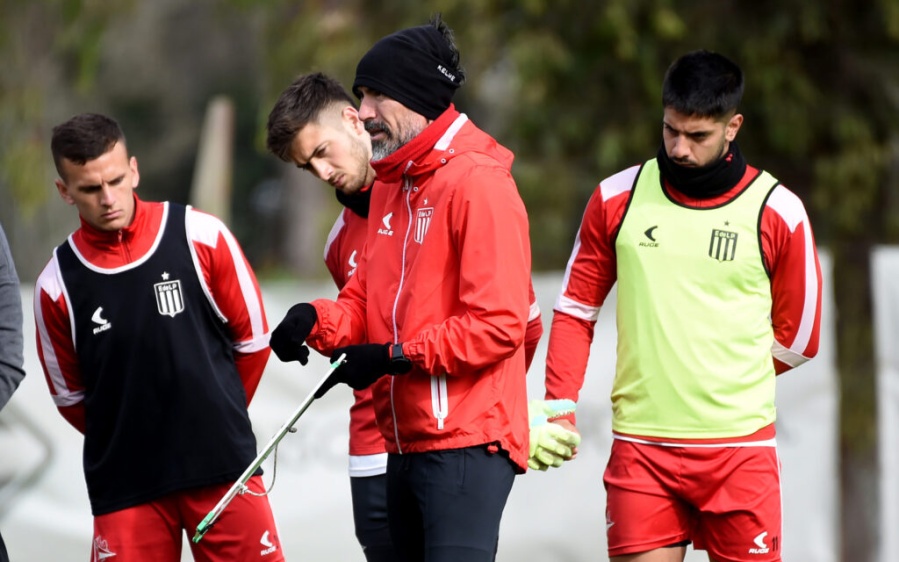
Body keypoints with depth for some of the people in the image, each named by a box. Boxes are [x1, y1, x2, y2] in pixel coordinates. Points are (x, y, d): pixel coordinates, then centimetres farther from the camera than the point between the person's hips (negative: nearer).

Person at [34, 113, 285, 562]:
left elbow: (253, 339, 7)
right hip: (124, 488, 0)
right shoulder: (57, 285, -4)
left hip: (224, 469, 0)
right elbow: (69, 395, 10)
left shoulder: (200, 237, -5)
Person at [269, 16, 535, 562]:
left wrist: (397, 357, -18)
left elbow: (499, 325, -18)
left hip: (467, 443, -9)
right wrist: (317, 320, -6)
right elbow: (366, 305, 16)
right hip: (406, 444, 9)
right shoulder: (390, 188, 16)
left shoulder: (478, 183, -13)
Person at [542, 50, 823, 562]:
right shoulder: (617, 199, 4)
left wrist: (719, 379, 10)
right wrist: (560, 405, 1)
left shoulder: (776, 212, -1)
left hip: (739, 445, -1)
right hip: (640, 443, 1)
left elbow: (797, 338, 8)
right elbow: (576, 309, 12)